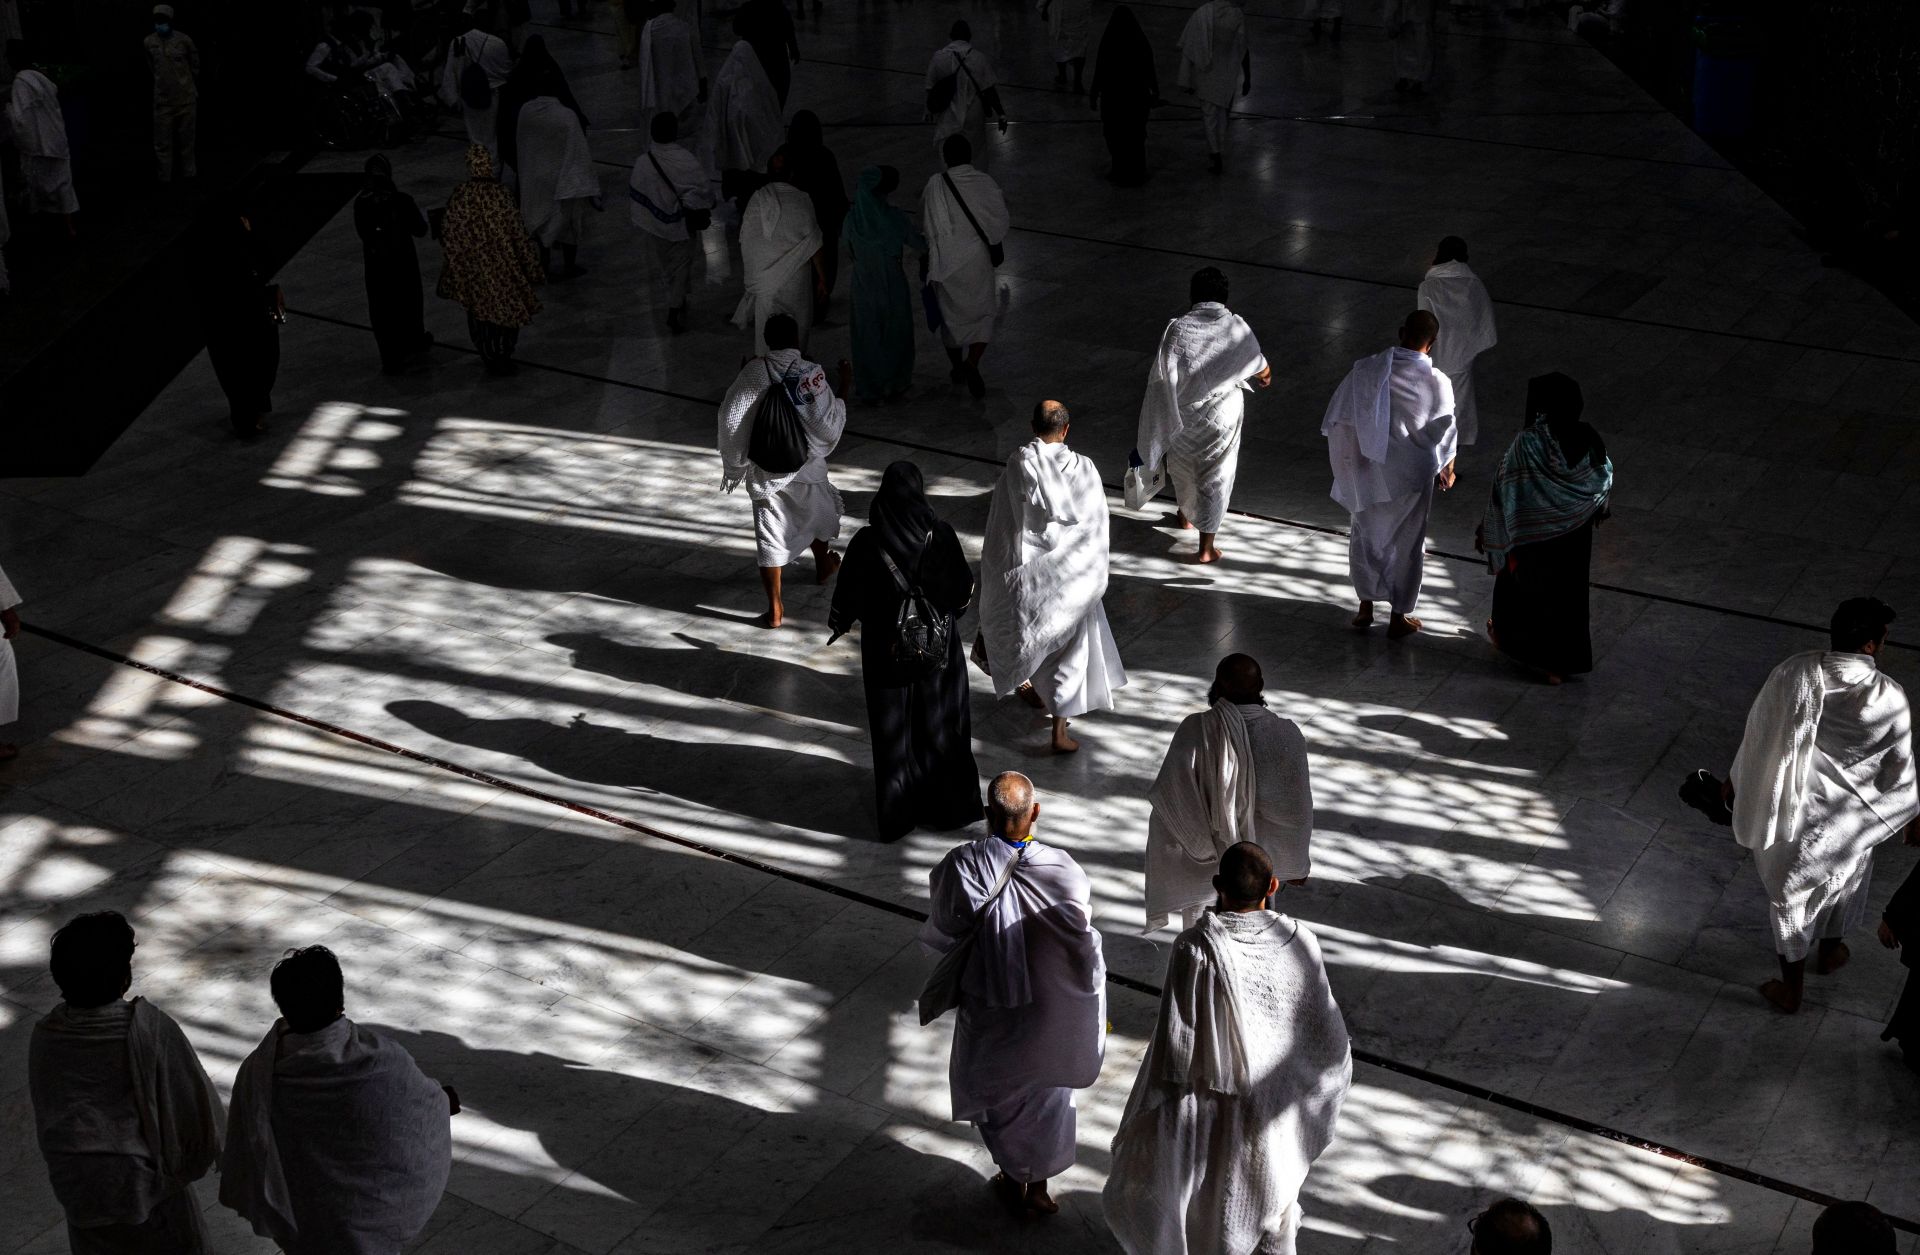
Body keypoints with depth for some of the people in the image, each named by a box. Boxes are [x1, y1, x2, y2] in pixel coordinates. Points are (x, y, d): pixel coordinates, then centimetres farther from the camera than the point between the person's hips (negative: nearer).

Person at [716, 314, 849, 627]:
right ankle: (823, 566, 53)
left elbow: (730, 417, -11)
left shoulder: (753, 371, -12)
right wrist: (844, 387, -6)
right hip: (805, 466, 0)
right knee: (817, 514, 28)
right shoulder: (811, 373, -19)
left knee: (770, 534, 5)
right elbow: (828, 424, -16)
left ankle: (775, 608, 4)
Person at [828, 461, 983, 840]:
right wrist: (953, 605, 17)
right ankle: (946, 804, 28)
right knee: (940, 724, 18)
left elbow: (847, 597, -8)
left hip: (886, 650, 0)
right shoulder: (939, 533, -16)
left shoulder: (866, 543, -17)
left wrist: (838, 624, 14)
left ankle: (897, 814, 23)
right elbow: (964, 588, -6)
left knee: (893, 730, 14)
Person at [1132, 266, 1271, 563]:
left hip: (1184, 413, 1)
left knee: (1183, 469, 27)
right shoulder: (1237, 327, -11)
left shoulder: (1178, 329, -15)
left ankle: (1186, 516, 51)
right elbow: (1261, 369, 6)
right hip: (1223, 415, -1)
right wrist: (1266, 378, 31)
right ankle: (1206, 547, 9)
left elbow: (1161, 378, -12)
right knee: (1215, 478, 9)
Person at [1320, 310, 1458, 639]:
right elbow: (1444, 437, -5)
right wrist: (1446, 470, 15)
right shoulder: (1437, 383, -15)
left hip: (1368, 475, 2)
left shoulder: (1366, 369, -13)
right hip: (1411, 479, -1)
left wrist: (1345, 464, 5)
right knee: (1406, 545, 16)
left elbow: (1337, 422, -9)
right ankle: (1399, 618, 27)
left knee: (1365, 536, 23)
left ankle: (1366, 608, 34)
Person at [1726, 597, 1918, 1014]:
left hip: (1789, 811, 0)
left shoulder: (1791, 674, -22)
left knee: (1790, 896, 21)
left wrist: (1734, 781, 10)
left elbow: (1757, 736, -8)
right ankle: (1830, 951, 56)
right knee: (1844, 882, 31)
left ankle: (1792, 989, 36)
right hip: (1845, 823, 0)